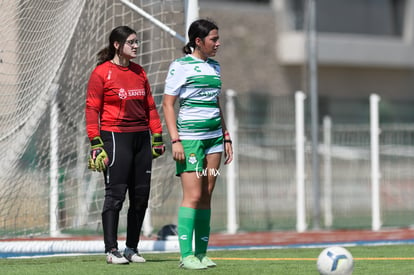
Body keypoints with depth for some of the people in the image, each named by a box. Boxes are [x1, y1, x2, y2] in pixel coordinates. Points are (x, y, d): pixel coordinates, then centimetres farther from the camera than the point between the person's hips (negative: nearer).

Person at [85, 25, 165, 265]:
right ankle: (111, 250, -2)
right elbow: (92, 109, -5)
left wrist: (157, 137, 14)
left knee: (141, 195, 5)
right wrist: (95, 144, -11)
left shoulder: (139, 72, 14)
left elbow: (150, 106, 19)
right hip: (115, 137, -6)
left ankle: (132, 248, 14)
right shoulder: (101, 73, -4)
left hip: (141, 137, 6)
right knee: (115, 194, -7)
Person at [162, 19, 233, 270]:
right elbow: (168, 104, -7)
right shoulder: (180, 66, -5)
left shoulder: (215, 67, 15)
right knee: (193, 196, -11)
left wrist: (226, 137, 18)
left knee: (207, 196, 5)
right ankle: (186, 255, -10)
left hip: (214, 136, 7)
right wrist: (175, 140, -15)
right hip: (190, 137, -7)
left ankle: (201, 253, 8)